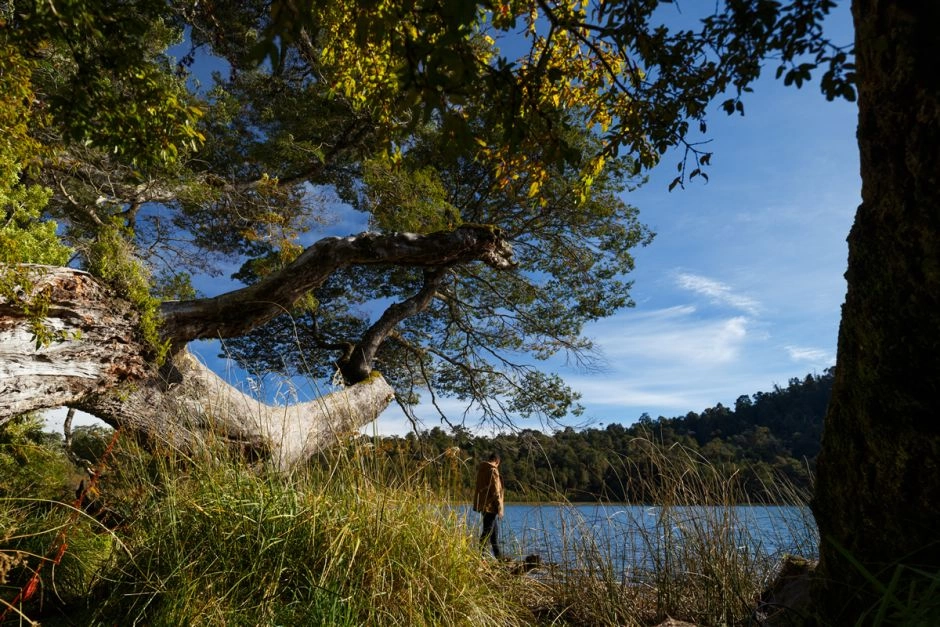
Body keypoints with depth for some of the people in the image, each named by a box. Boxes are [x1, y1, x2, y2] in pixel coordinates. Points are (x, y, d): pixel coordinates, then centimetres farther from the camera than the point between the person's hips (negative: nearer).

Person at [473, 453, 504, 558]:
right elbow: (495, 491, -17)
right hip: (490, 506, -9)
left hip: (482, 504, 9)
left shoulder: (481, 469, 11)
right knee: (488, 531, -4)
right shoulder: (493, 470, -15)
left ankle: (497, 555, 25)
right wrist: (499, 508, -12)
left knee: (494, 530, 18)